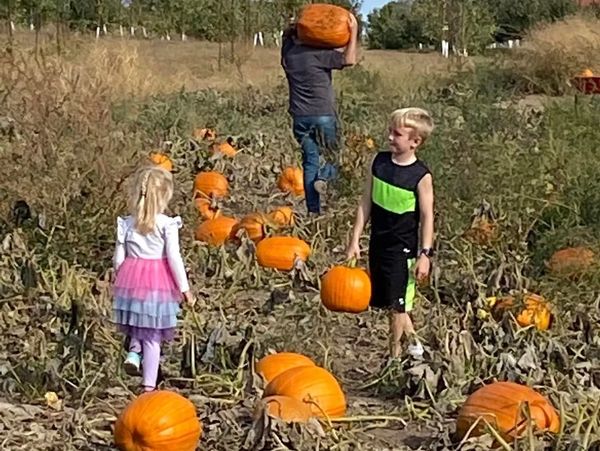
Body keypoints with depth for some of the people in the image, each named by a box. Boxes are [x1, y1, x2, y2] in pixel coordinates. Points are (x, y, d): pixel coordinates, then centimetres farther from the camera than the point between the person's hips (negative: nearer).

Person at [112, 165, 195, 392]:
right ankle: (149, 385, 9)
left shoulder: (127, 223, 1)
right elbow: (174, 258, -11)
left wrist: (119, 282, 21)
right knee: (153, 337, 5)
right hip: (158, 282, -3)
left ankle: (133, 352, -2)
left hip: (131, 278, 3)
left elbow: (118, 258, 5)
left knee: (138, 327, 26)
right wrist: (185, 288, -3)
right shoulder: (167, 224, -10)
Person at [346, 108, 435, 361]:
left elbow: (427, 217, -10)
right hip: (378, 243, 6)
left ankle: (395, 356, 14)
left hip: (403, 248, -6)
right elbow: (366, 203, 4)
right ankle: (413, 342, 35)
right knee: (386, 300, 16)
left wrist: (425, 254, -12)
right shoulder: (379, 161, -1)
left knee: (397, 305, 1)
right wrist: (355, 240, 4)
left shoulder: (421, 176, -14)